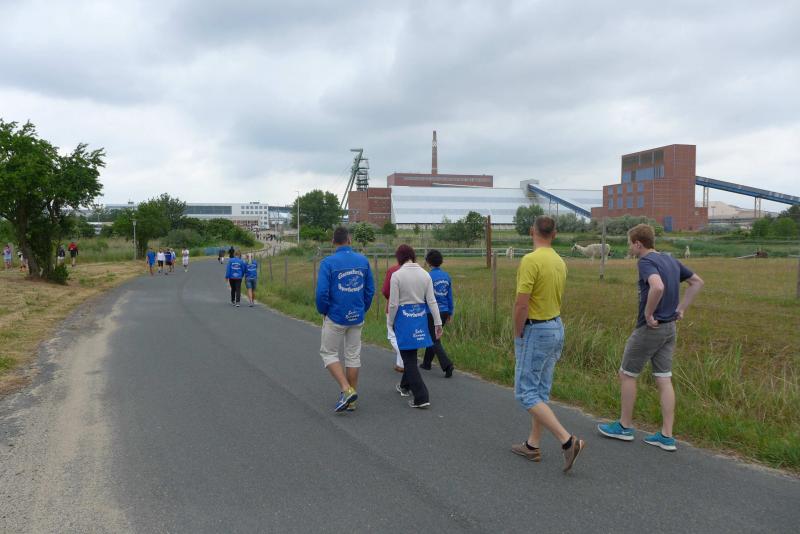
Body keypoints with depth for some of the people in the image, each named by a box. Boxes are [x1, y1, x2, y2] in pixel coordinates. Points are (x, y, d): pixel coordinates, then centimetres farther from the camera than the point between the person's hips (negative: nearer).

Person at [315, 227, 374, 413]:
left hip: (336, 317, -4)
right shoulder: (363, 261, 1)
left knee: (328, 353, 11)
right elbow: (370, 290, 6)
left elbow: (322, 292, -16)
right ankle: (351, 400, 19)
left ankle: (346, 390, -6)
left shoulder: (328, 262, -13)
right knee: (353, 356, 12)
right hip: (357, 317, 4)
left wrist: (323, 311, 2)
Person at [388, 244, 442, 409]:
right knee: (411, 354, 24)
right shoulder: (425, 274, -1)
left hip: (404, 317, -5)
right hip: (420, 316, 5)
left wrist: (391, 322, 3)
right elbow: (432, 301, -1)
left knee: (409, 358, 2)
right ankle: (405, 386, 42)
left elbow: (393, 304, -12)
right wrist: (438, 322, 3)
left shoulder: (397, 275, -13)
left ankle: (421, 397, -5)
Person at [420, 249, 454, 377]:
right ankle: (426, 363, 31)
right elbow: (450, 296, 9)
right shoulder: (446, 276, 4)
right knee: (433, 337, 21)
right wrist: (450, 312, 18)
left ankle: (447, 365, -16)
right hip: (444, 312, 6)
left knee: (435, 340, -1)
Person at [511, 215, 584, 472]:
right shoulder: (560, 262, 7)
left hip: (535, 331, -9)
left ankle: (567, 441, -10)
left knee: (526, 393, -3)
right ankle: (532, 445, 24)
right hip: (556, 328, 9)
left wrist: (517, 336, -10)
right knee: (541, 390, 15)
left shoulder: (530, 261, -20)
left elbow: (521, 305, -22)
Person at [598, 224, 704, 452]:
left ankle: (624, 426, 19)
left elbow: (658, 287, -36)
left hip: (650, 328, -8)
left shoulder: (646, 262, -16)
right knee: (664, 380, 8)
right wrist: (680, 309, 14)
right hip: (669, 328, 8)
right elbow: (697, 282, 20)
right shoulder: (670, 260, 11)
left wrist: (648, 314, -22)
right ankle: (667, 436, 10)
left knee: (627, 374, 8)